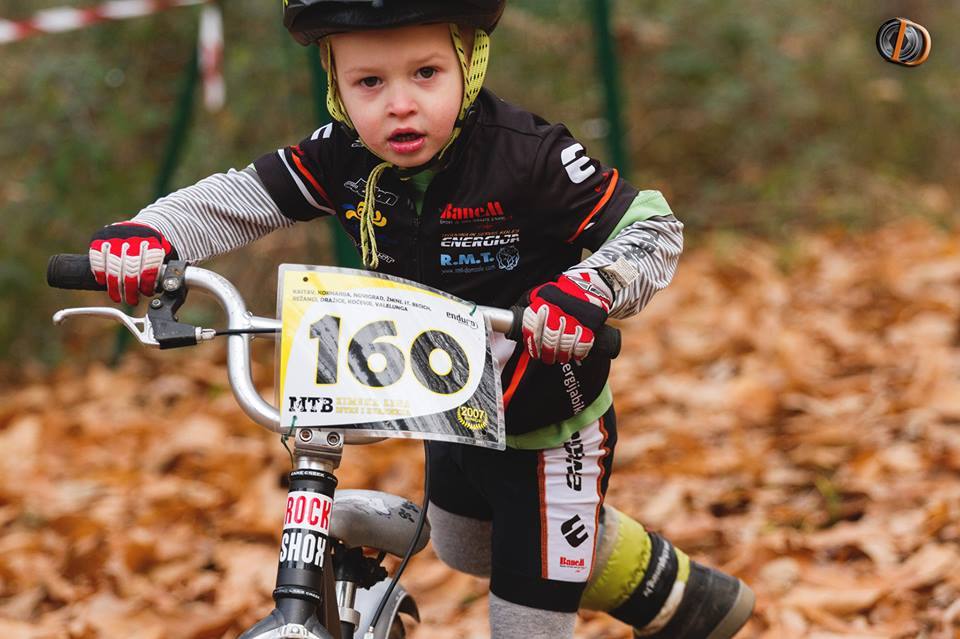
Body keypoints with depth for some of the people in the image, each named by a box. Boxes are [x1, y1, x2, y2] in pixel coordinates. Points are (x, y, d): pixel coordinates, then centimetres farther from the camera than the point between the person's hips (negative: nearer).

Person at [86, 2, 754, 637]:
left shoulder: (528, 158, -31)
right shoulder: (343, 158, -17)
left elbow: (653, 228, -26)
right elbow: (240, 197, -10)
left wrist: (591, 289, -46)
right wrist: (150, 235, -28)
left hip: (548, 432, -8)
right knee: (464, 547, 33)